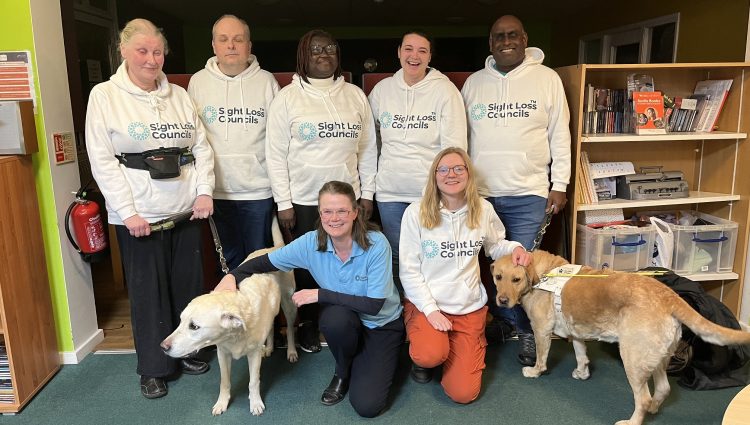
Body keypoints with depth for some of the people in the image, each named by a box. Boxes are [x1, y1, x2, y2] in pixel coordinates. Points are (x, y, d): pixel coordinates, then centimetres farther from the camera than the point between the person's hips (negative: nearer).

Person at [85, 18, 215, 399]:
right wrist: (129, 212, -13)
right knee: (148, 292, 6)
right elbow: (102, 161, -7)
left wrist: (204, 191, -4)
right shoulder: (104, 96, -2)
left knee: (188, 285, 11)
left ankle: (186, 352, 31)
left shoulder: (179, 95, 9)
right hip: (138, 216, -3)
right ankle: (153, 368, 22)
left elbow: (202, 146, 9)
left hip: (185, 211, 4)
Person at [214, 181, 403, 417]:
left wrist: (320, 295, -28)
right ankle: (343, 372, -2)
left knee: (367, 406, -19)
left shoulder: (376, 244, -25)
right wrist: (232, 276, -26)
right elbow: (265, 262, -6)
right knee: (335, 316, -35)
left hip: (383, 325, -3)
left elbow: (374, 305, -27)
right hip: (345, 323, 4)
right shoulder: (312, 243, -15)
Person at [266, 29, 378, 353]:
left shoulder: (355, 95, 6)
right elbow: (276, 154, -3)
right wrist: (283, 202, -6)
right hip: (304, 200, -2)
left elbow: (368, 148, 8)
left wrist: (367, 193, 6)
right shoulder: (287, 97, -2)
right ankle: (308, 324, 28)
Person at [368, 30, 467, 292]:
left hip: (432, 192, -3)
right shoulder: (382, 89, 6)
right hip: (390, 191, 4)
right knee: (395, 258, 14)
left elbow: (454, 145, -8)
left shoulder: (445, 90, -5)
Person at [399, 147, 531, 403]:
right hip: (425, 302, -2)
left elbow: (494, 245, 18)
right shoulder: (415, 212, -10)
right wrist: (430, 309, -15)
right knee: (431, 356, -33)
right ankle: (423, 351, 6)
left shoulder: (483, 210, -1)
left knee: (463, 393, -5)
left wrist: (514, 248, -5)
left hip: (469, 307, 2)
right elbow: (408, 269, -8)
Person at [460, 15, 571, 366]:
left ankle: (528, 331, 20)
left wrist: (559, 185, -2)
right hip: (480, 193, 3)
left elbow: (560, 136, 2)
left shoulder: (547, 79, 2)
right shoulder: (474, 82, 8)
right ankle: (506, 321, 30)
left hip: (528, 194, -2)